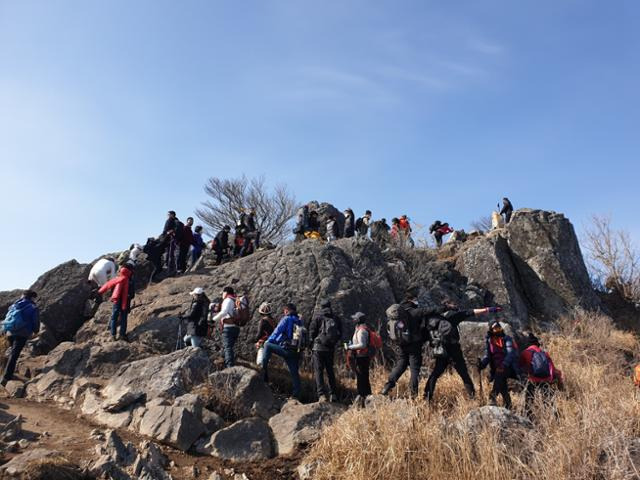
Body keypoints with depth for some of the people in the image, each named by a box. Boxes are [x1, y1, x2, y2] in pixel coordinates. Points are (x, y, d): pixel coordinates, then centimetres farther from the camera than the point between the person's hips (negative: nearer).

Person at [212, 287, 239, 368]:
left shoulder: (228, 300, -4)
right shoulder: (236, 301, 22)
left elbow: (224, 312, -20)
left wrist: (214, 320, -14)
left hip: (229, 327, -9)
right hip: (236, 327, 9)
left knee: (228, 348, -10)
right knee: (230, 348, 15)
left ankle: (230, 367, -18)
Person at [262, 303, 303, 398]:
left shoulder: (286, 319, -1)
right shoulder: (299, 321, 16)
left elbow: (277, 332, -3)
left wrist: (268, 340, 11)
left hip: (286, 349, -6)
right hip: (296, 352, 6)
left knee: (267, 345, 5)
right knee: (294, 373, 12)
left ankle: (264, 369, -4)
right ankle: (296, 395, 12)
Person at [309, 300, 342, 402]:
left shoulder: (317, 317, -4)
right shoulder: (336, 318, 6)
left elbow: (311, 332, -3)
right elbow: (340, 334, 9)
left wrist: (313, 343, 12)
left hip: (319, 347, -4)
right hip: (331, 349, 4)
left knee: (318, 371, -1)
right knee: (330, 371, 16)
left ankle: (322, 394, -11)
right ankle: (333, 394, 15)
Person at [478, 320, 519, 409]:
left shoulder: (507, 339, -6)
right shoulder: (489, 341, 6)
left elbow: (510, 353, -19)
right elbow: (487, 356, 4)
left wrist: (503, 365, -34)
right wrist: (482, 363, -17)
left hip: (508, 367, -4)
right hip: (497, 368, 4)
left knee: (499, 375, -31)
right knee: (503, 388, 0)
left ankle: (493, 396, -37)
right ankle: (508, 405, 19)